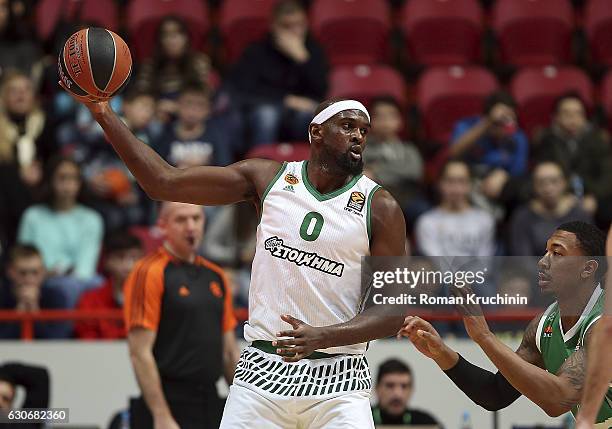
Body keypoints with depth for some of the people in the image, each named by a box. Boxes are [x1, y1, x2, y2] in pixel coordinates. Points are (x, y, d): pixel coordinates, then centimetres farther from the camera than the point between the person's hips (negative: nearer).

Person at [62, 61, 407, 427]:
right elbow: (164, 181, 4)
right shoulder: (268, 178, 5)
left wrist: (323, 337, -21)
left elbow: (394, 313, -5)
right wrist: (103, 114, -3)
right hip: (263, 368, 2)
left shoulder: (381, 208, -2)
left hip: (336, 377, -2)